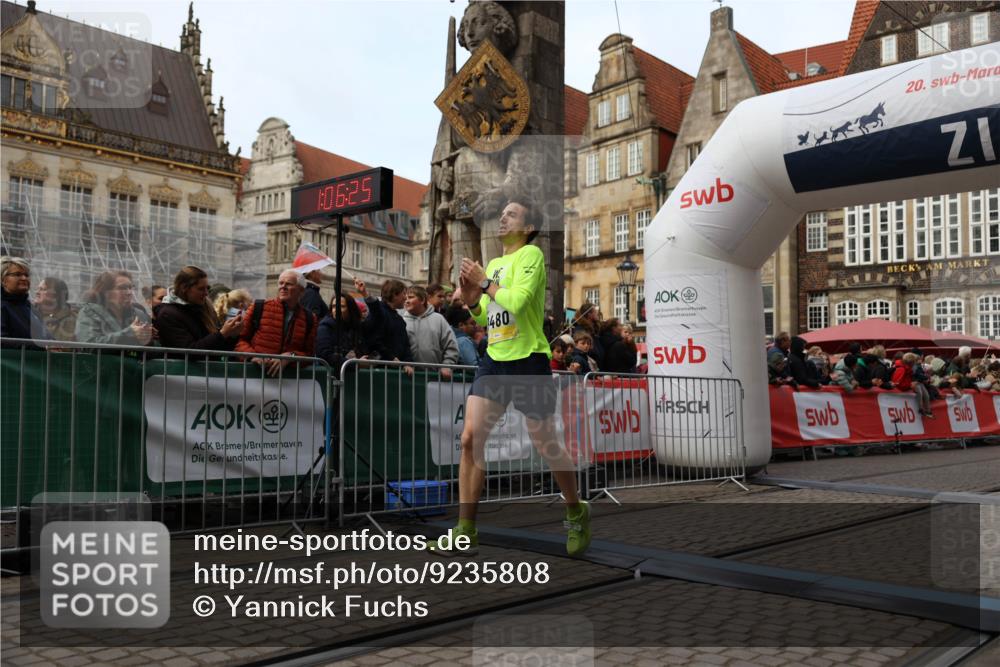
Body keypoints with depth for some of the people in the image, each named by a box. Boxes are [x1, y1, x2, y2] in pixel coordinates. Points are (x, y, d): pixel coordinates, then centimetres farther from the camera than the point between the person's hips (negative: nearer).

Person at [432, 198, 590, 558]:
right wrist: (472, 300, 4)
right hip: (494, 361, 7)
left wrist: (484, 282, -11)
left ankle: (577, 514, 30)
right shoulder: (493, 263, 15)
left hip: (529, 362, -7)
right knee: (470, 439, -6)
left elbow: (516, 302, -22)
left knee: (546, 447, 4)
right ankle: (465, 533, 1)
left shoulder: (531, 254, -7)